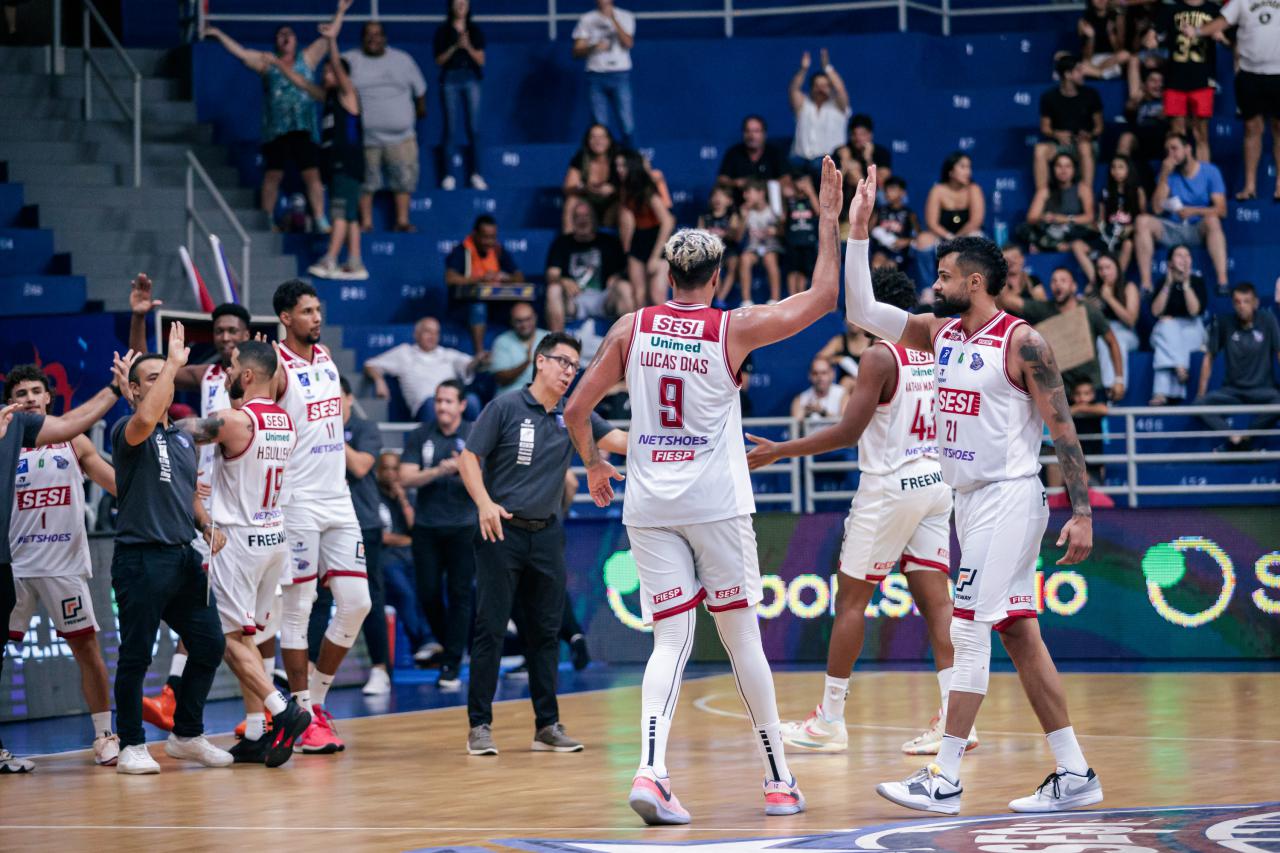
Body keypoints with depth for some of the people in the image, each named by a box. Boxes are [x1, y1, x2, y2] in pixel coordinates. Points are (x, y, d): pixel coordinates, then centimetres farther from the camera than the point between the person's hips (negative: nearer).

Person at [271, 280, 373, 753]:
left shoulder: (327, 357, 13)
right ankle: (304, 716, 4)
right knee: (297, 610, -2)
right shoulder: (277, 367, -10)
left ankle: (317, 698, 17)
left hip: (338, 498, 7)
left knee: (355, 603, 4)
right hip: (297, 502, -7)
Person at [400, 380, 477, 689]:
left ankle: (452, 664, -2)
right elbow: (406, 479, -3)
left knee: (459, 594, -5)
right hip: (427, 527, 2)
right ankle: (446, 645, 26)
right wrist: (437, 471, -19)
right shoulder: (419, 436, 5)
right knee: (428, 593, 1)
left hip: (463, 527, -2)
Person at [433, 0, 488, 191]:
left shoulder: (475, 31, 10)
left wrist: (468, 47, -12)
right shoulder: (443, 31, 4)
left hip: (471, 79, 2)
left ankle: (474, 174, 2)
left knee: (473, 128, -2)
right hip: (450, 79, -2)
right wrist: (455, 47, -14)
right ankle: (447, 175, -3)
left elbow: (481, 60, 4)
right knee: (451, 127, -5)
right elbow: (439, 60, 0)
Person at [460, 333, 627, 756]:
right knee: (490, 629, -5)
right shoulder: (505, 408, -3)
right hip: (502, 532, -5)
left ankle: (547, 725, 14)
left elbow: (617, 440, 0)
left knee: (545, 632, 7)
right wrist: (485, 503, -16)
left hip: (546, 535, 5)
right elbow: (468, 457, -3)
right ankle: (480, 725, -1)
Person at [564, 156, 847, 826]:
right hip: (715, 504, -2)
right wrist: (829, 218, 11)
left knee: (671, 640, 3)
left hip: (648, 506, 2)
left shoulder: (631, 329, 3)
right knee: (742, 638, 8)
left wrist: (594, 464, 24)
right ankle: (779, 781, 15)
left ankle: (651, 771, -19)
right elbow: (822, 298, 4)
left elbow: (575, 411, 6)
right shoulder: (735, 329, -4)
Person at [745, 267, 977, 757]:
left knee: (851, 600, 2)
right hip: (934, 484, 7)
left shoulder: (879, 356, -13)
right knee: (935, 598, 3)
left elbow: (848, 432, -17)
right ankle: (955, 716, -6)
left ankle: (830, 721, 6)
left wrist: (779, 452, -11)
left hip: (889, 487, -7)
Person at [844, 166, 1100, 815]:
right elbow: (861, 311, 11)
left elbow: (1062, 429, -11)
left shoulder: (1021, 341, -12)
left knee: (967, 629, -10)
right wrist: (857, 231, 5)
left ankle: (944, 780, -9)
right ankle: (1074, 775, 11)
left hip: (1010, 498, -8)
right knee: (1018, 636, 7)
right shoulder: (939, 332, 10)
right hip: (969, 499, 8)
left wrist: (1081, 513, -15)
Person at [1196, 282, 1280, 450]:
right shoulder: (1223, 322, -2)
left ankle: (1245, 438, -22)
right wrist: (1201, 393, 1)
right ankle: (1235, 438, -34)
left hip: (1262, 389, -1)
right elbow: (1209, 357, 5)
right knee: (1199, 403, -25)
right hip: (1232, 390, 1)